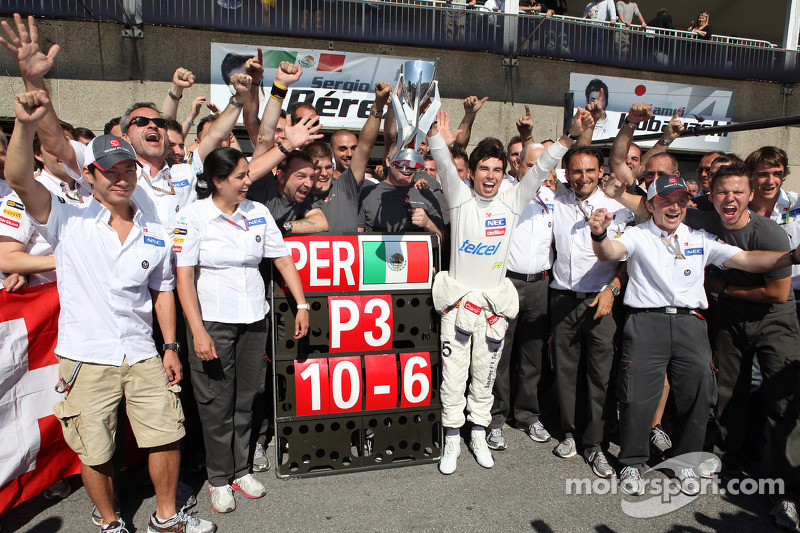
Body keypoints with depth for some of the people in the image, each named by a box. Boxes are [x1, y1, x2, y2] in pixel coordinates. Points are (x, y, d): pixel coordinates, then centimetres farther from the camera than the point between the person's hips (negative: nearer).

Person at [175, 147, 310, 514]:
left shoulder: (258, 213, 5)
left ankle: (241, 470, 29)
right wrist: (198, 331, -17)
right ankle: (219, 479, 22)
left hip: (254, 319, 4)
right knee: (216, 403, 5)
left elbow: (282, 259, 9)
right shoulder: (193, 216, -7)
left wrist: (302, 305, 4)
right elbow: (183, 277, -11)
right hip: (212, 321, -3)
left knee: (245, 399, 12)